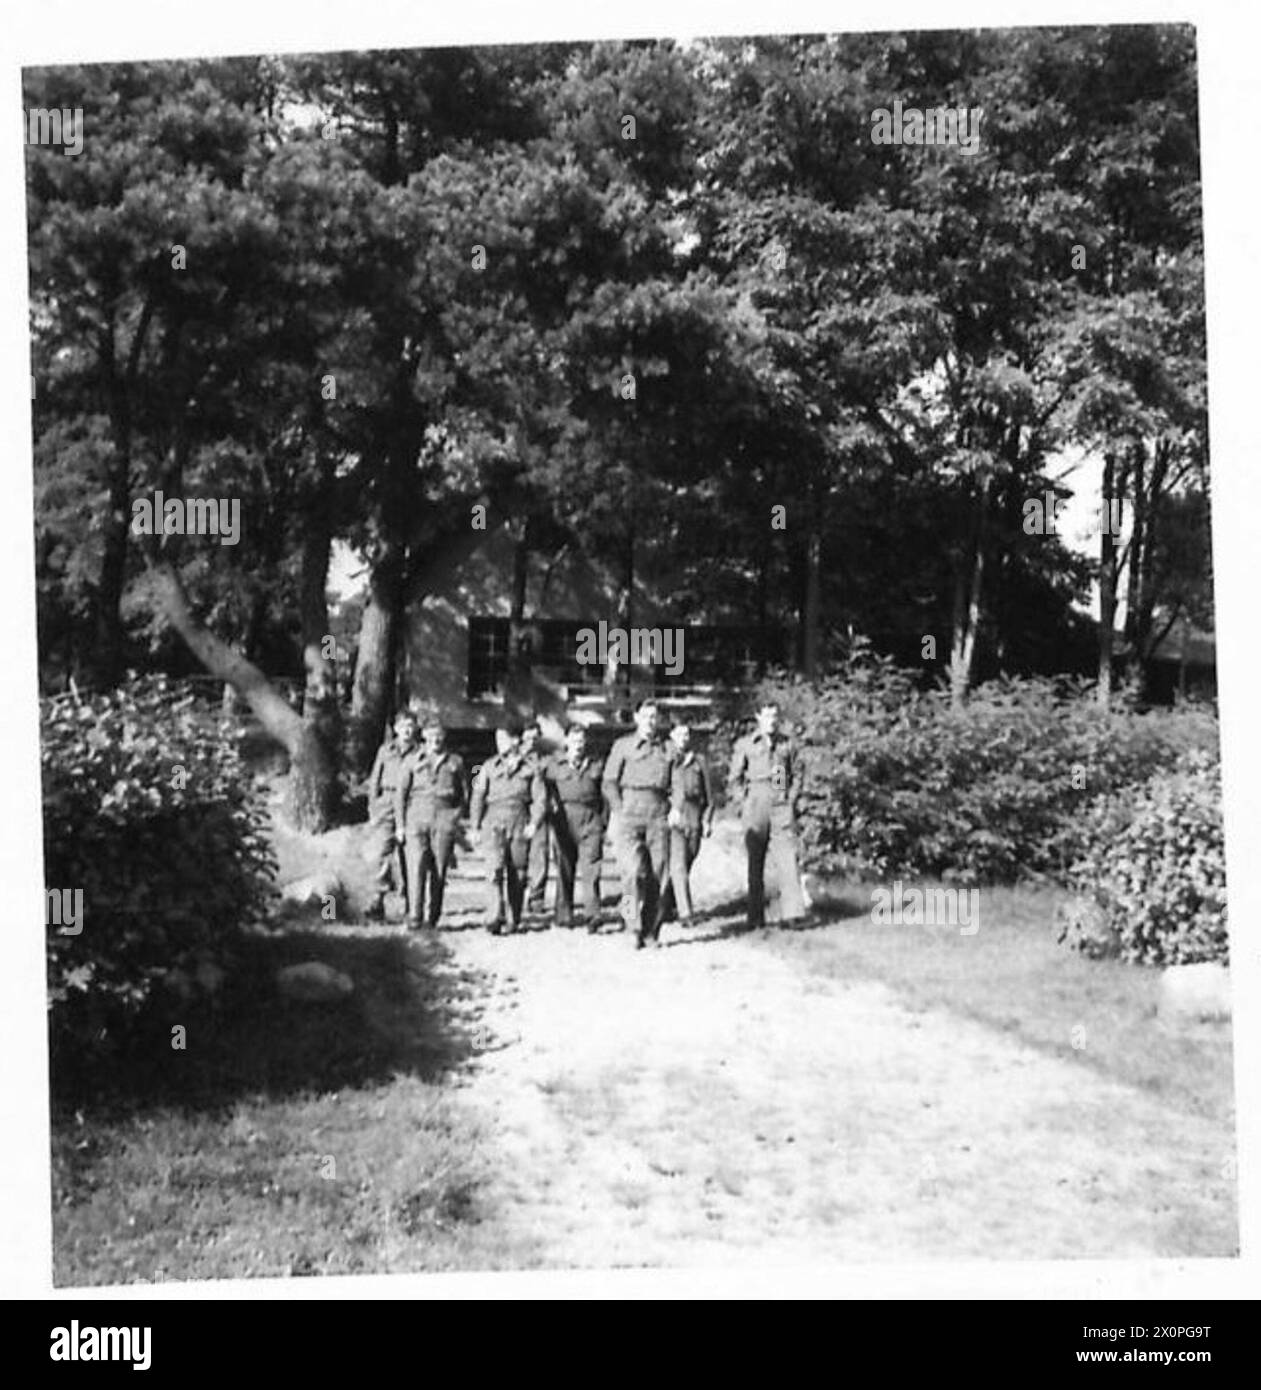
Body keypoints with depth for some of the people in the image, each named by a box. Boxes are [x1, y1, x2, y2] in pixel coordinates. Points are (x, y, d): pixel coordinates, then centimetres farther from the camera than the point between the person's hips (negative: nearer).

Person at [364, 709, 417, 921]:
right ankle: (377, 904, -12)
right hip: (386, 805, 1)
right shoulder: (385, 750, 10)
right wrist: (373, 811, 5)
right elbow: (374, 782, 11)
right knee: (382, 854, -10)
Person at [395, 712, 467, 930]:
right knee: (416, 867, -13)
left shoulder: (455, 761, 12)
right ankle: (414, 916, -15)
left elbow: (464, 794, 15)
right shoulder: (413, 761, 11)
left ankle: (433, 917, 8)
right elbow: (401, 793, 10)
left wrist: (457, 822, 5)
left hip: (445, 818, 1)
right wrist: (400, 824, 2)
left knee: (439, 871, -1)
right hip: (417, 816, -1)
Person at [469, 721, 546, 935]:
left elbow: (540, 799, 3)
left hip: (520, 824, 0)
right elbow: (478, 797, 10)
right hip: (495, 823, 0)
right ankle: (495, 918, -21)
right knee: (494, 869, -16)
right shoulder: (489, 767, 12)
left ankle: (513, 919, 16)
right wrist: (475, 827, 2)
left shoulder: (530, 769, 8)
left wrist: (534, 823, -12)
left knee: (517, 874, 4)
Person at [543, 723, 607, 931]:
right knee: (565, 869, 4)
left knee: (590, 868, -9)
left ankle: (593, 916, -13)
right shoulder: (554, 764, 10)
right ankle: (564, 915, 12)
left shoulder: (596, 766, 15)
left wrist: (604, 821, 11)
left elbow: (604, 795, 16)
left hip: (591, 819, 0)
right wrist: (551, 807, -2)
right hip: (564, 818, 0)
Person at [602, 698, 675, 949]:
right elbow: (609, 783, 6)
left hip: (658, 815, 2)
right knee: (634, 872, -14)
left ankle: (651, 932, 7)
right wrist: (619, 812, -4)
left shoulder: (667, 748, 14)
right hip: (630, 812, -2)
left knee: (658, 874, -1)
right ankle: (635, 928, -5)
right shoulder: (623, 745, 9)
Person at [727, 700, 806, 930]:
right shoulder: (744, 744, 6)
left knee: (787, 857, -10)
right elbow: (734, 779, 8)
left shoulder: (786, 744, 12)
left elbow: (796, 775, 18)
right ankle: (756, 917, 6)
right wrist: (744, 803, -1)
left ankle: (789, 911, -12)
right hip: (756, 805, -1)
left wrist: (791, 799, 6)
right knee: (756, 861, 2)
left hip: (782, 806, 1)